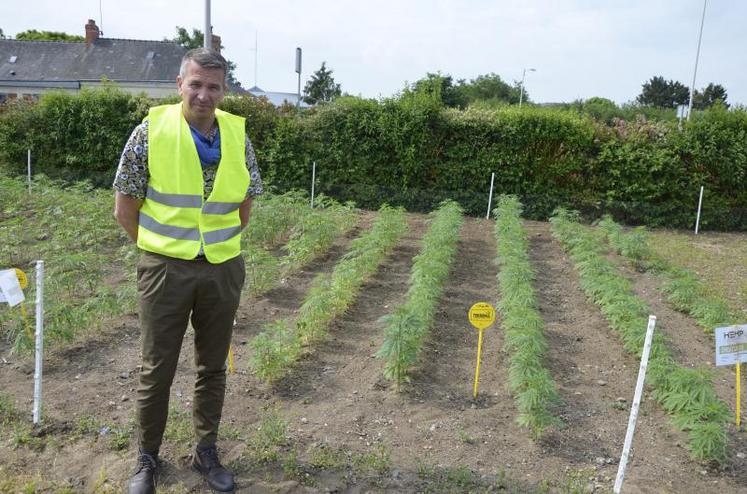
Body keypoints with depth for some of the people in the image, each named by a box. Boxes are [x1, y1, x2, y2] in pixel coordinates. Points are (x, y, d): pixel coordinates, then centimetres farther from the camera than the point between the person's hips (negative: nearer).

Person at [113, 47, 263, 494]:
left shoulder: (238, 136, 0)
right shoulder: (151, 131, -8)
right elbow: (125, 208, -2)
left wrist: (221, 245, 11)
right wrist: (161, 249, 3)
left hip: (223, 268, 3)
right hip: (165, 268, -2)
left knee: (213, 367, 14)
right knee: (157, 369, 8)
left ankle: (207, 452, 33)